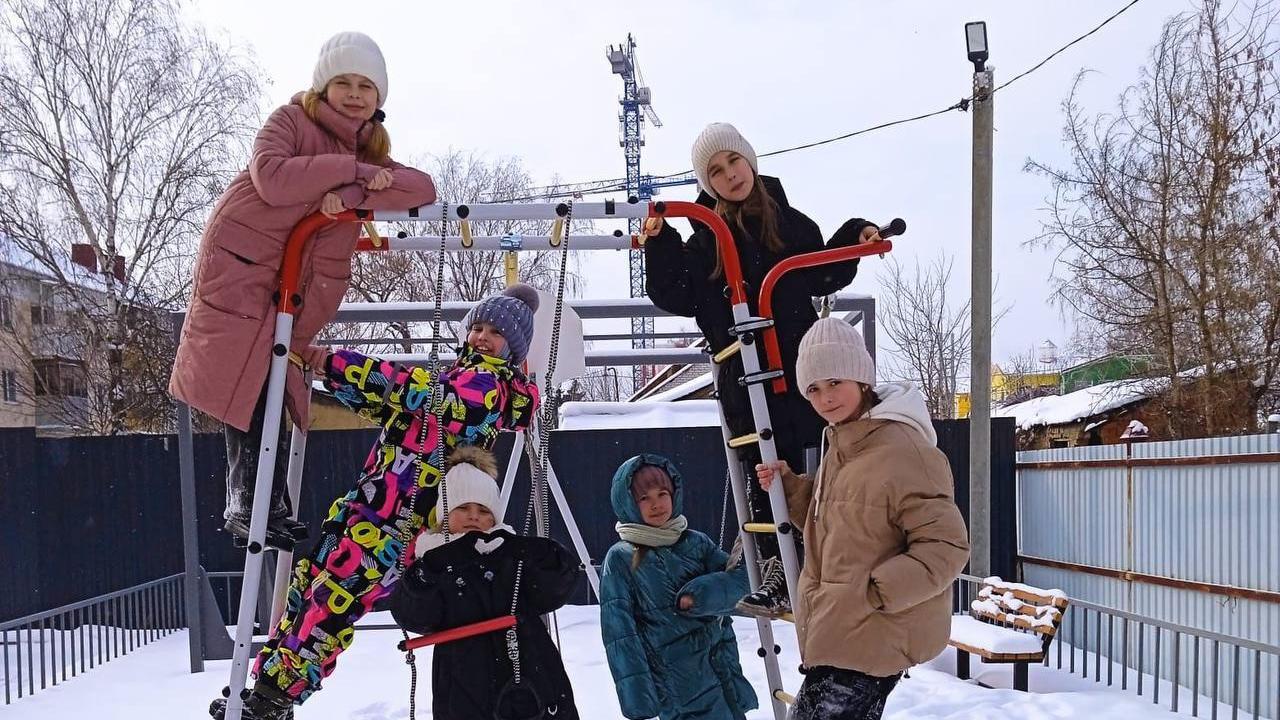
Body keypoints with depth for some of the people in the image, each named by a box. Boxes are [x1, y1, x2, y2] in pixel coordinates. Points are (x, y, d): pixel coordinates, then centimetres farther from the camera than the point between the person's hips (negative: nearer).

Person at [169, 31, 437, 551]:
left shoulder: (369, 154, 13)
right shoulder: (292, 120, -2)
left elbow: (422, 187, -6)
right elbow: (271, 179, -22)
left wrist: (351, 193, -21)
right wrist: (351, 168, -20)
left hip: (296, 282, 5)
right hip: (242, 263, -5)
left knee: (270, 389, 5)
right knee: (248, 389, -10)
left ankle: (256, 508, 12)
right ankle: (252, 508, -3)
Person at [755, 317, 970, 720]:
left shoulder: (902, 451, -19)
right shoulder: (842, 444, 10)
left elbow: (947, 547, -20)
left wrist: (875, 591, -24)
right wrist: (787, 486, 7)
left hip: (872, 640, -9)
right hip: (841, 634, 9)